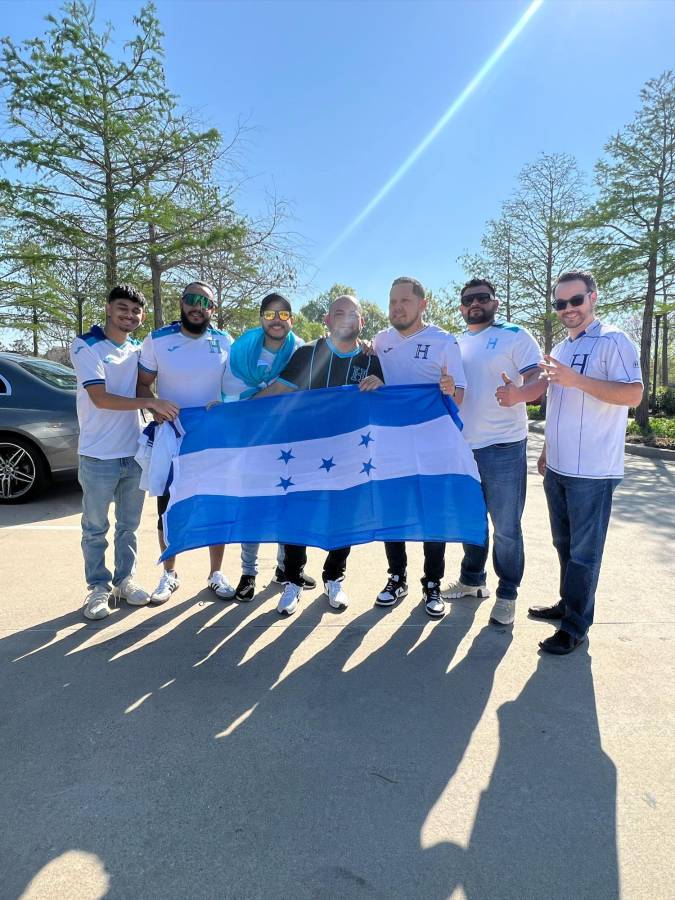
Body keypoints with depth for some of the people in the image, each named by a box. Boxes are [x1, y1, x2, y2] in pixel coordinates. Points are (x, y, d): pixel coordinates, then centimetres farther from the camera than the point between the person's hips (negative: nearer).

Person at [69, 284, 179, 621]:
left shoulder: (139, 349, 9)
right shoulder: (85, 346, -6)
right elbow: (100, 398, -16)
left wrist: (160, 410, 2)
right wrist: (151, 402, -21)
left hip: (135, 452, 5)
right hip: (99, 456, -5)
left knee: (129, 525, 15)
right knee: (96, 528, 8)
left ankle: (124, 580, 29)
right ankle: (98, 587, 22)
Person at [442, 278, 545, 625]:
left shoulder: (515, 336, -3)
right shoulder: (454, 344, 13)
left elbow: (539, 381, -13)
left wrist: (517, 395, -33)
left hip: (503, 448, -5)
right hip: (463, 447, 6)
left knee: (506, 527, 4)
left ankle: (507, 594, 20)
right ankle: (471, 580, 35)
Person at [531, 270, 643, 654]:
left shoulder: (613, 341, -8)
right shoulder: (560, 349, 16)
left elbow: (633, 394, -20)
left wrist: (575, 379, -25)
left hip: (592, 471, -8)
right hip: (558, 468, 8)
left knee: (584, 551, 2)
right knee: (564, 545, 18)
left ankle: (575, 626, 13)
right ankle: (568, 604, 33)